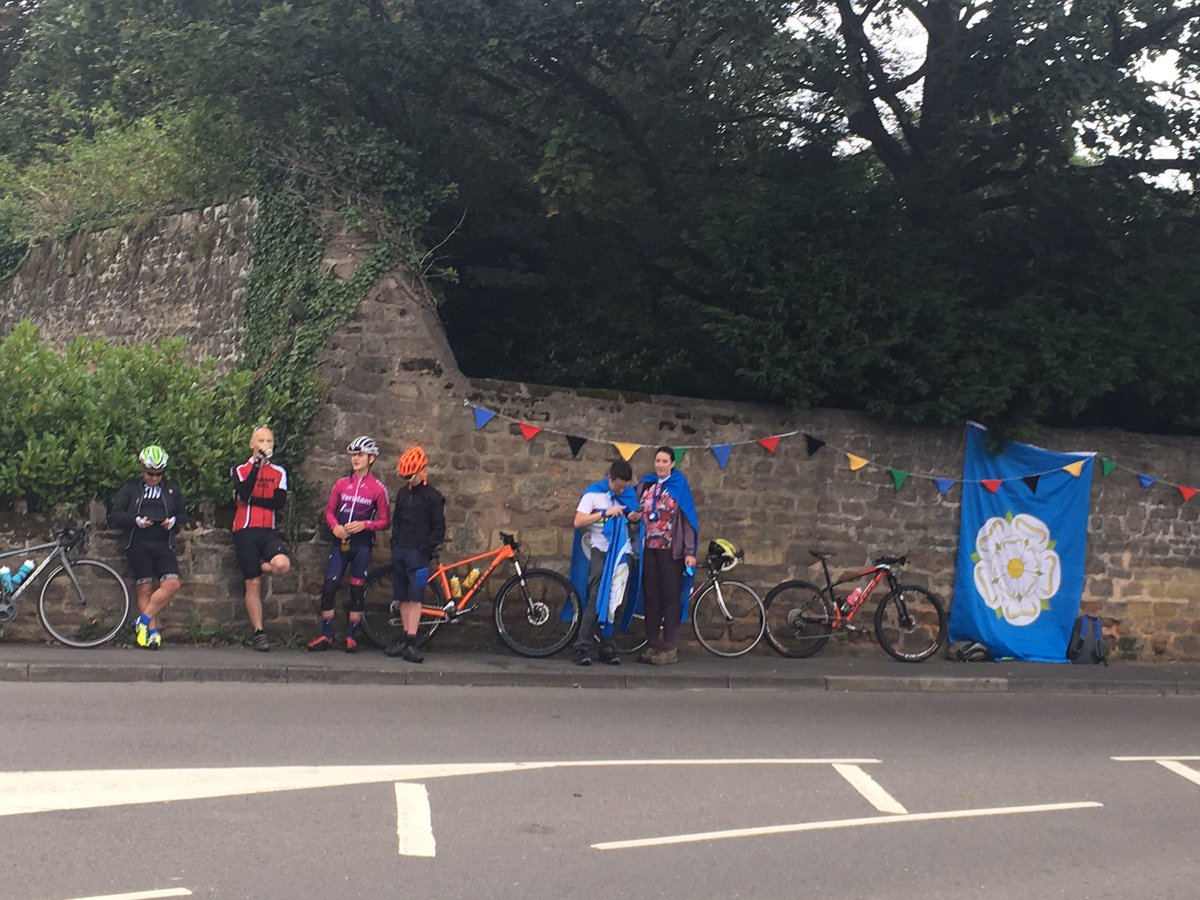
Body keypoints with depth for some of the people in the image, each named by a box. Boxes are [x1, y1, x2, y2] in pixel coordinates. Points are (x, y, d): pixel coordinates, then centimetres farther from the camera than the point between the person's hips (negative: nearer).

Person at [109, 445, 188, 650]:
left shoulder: (172, 490, 15)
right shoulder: (130, 488, 8)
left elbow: (184, 514, 19)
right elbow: (115, 515, 3)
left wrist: (174, 521, -4)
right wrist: (136, 520, -13)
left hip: (163, 545, 2)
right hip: (138, 544, -2)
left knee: (172, 583, -16)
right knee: (145, 588, -4)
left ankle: (143, 621, -9)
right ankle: (153, 631, 0)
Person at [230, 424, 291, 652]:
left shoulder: (279, 472, 12)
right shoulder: (240, 470, 7)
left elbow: (279, 501, -3)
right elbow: (244, 493, -15)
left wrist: (252, 499, -11)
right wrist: (257, 464, -20)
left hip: (269, 531, 2)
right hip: (245, 531, -2)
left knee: (282, 564, -28)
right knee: (253, 585, -1)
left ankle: (258, 567, 6)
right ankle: (258, 633, 8)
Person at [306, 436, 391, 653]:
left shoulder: (378, 488, -2)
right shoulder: (341, 484, 7)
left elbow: (385, 521, 0)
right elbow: (329, 511, 11)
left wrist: (364, 524, -16)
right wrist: (335, 526, -9)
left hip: (362, 545, -2)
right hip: (341, 543, 2)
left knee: (356, 591, 2)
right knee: (329, 587, -4)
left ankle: (351, 637, 13)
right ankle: (326, 636, 5)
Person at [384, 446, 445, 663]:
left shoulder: (432, 497, -4)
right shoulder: (403, 493, 14)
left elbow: (439, 529, -5)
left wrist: (426, 549, -12)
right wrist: (395, 544, 12)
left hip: (417, 553, -6)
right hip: (399, 551, 6)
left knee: (414, 599, -9)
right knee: (403, 598, 8)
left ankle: (411, 643, -13)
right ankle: (405, 639, 13)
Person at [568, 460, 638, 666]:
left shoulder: (629, 494, 11)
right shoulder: (593, 493, -3)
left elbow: (635, 517, 22)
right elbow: (578, 522, -10)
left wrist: (635, 516, -2)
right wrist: (605, 513, -17)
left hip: (621, 553, 5)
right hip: (601, 551, -5)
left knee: (614, 602, 4)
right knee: (597, 601, -11)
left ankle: (607, 648, 9)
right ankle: (582, 648, -10)